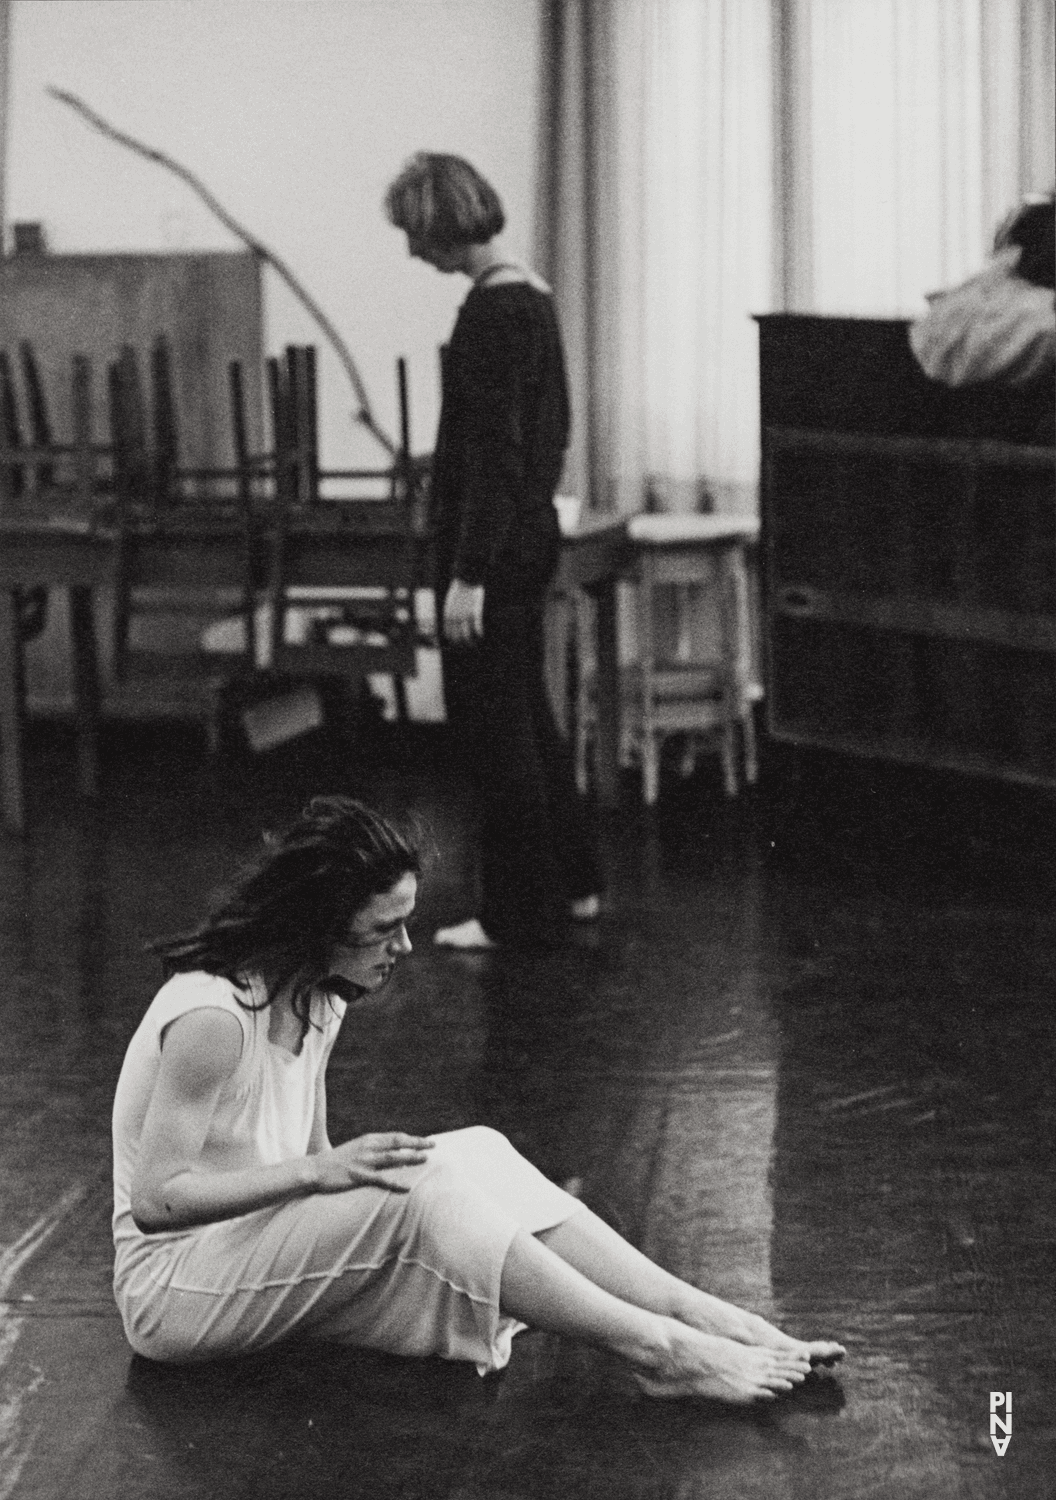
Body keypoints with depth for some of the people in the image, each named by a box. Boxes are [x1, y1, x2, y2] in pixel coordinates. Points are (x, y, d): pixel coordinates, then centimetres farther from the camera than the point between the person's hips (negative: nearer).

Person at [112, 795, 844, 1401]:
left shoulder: (318, 1004, 7)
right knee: (419, 1191, -29)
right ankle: (654, 1349, -27)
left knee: (476, 1155, -11)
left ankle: (703, 1317, -19)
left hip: (274, 1255, 9)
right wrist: (316, 1171, -30)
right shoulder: (213, 1018, -23)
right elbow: (155, 1200, -25)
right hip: (175, 1288, -9)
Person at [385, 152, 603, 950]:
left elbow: (494, 448, -22)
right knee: (524, 712, 18)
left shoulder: (493, 308, -19)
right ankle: (573, 883, 26)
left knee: (492, 721, -1)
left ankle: (519, 910, 6)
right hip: (531, 528, 10)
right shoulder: (531, 293, 10)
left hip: (493, 542, -10)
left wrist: (469, 573, -21)